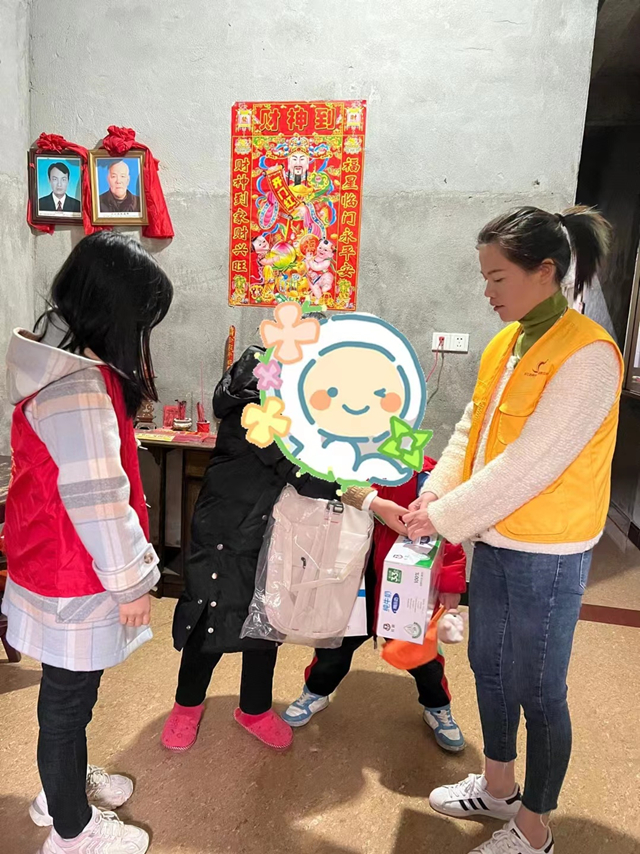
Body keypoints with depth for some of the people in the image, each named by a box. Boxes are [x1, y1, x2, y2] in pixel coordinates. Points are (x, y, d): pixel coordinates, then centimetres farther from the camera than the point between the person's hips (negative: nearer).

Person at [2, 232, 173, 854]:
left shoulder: (64, 358, 4)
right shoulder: (75, 388, -28)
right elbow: (96, 501, -27)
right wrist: (131, 582, -17)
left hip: (57, 564, 9)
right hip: (75, 584, -9)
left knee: (69, 694, 27)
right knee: (68, 700, 12)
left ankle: (64, 784, 50)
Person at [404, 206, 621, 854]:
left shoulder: (587, 355, -20)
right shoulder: (507, 341, 4)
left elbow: (529, 464, -25)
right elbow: (471, 429, 7)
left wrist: (446, 519, -20)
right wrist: (436, 492, -8)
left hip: (547, 554, -8)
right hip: (495, 538, 8)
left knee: (536, 691, 10)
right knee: (487, 665, 21)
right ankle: (498, 786, 46)